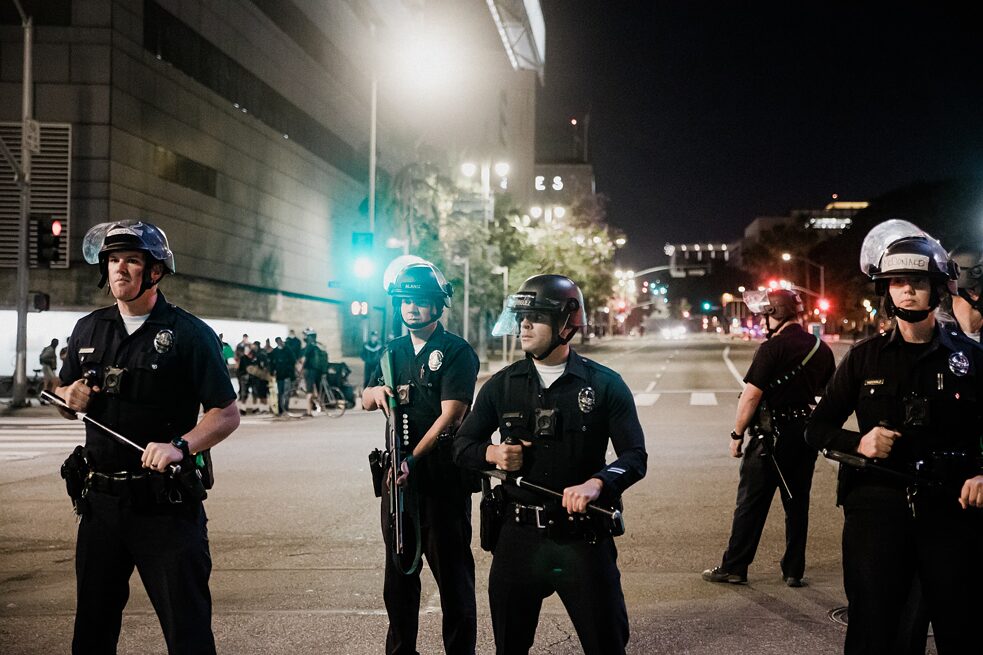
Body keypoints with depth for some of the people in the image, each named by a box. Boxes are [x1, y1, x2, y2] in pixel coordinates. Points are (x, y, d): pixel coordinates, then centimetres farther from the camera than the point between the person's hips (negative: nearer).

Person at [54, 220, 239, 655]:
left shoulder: (189, 334, -5)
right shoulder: (88, 330, 11)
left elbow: (226, 414, -7)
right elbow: (63, 394, 22)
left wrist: (180, 446, -24)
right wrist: (71, 397, -2)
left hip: (165, 502, -5)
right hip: (100, 499, 5)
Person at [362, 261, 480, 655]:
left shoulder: (457, 353, -8)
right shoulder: (394, 352, 14)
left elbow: (450, 415, -17)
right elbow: (366, 401, 20)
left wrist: (414, 460, -26)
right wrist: (377, 391, -5)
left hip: (443, 477, -7)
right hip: (398, 473, 7)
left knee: (452, 571, -1)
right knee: (399, 571, 14)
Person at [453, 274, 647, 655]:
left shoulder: (605, 385, -3)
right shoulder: (502, 385, 5)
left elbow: (635, 456, -5)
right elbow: (462, 446, 11)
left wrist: (597, 483, -25)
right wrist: (492, 454, -11)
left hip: (583, 536, -2)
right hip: (519, 537, 3)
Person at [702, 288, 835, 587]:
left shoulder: (772, 349, -15)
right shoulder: (821, 348, 6)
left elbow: (751, 395, -18)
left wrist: (737, 434, -9)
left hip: (772, 435, -6)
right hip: (807, 432, 6)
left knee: (751, 503, 2)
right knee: (797, 503, 13)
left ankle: (734, 567, 8)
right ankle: (794, 570, 17)